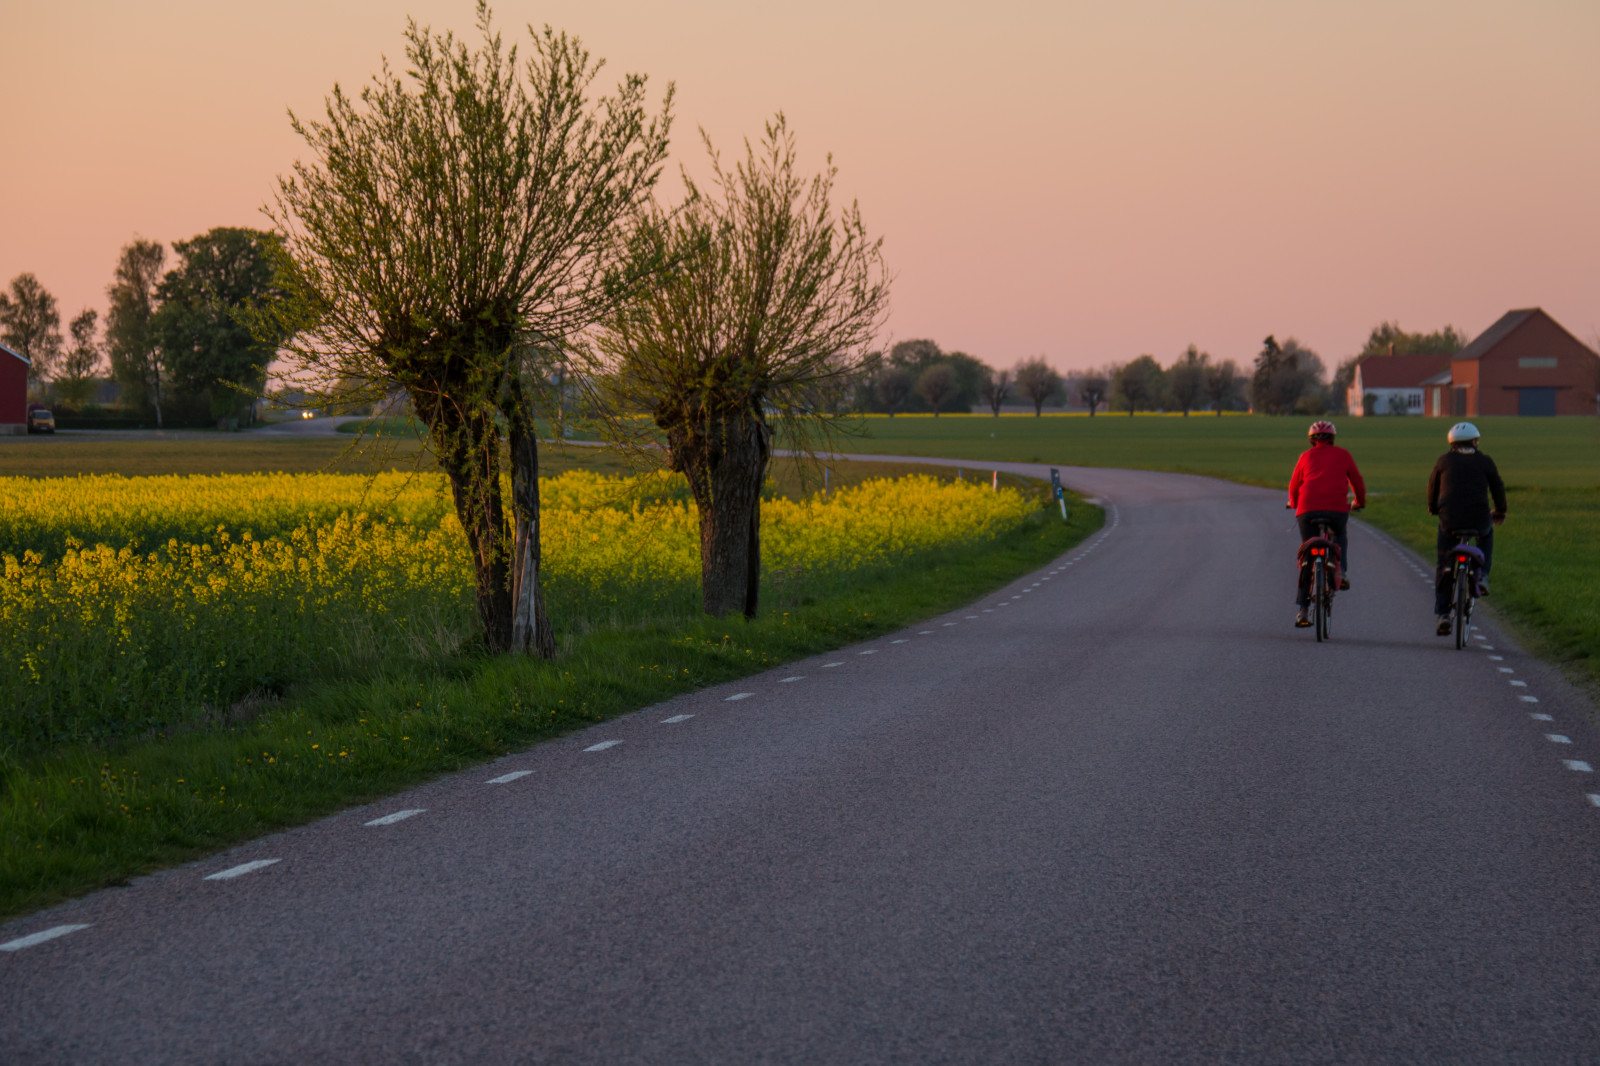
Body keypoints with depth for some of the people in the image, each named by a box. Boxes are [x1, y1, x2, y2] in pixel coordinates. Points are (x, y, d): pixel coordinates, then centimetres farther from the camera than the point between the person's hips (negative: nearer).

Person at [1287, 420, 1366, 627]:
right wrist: (1360, 502, 43)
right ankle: (1341, 571, 6)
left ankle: (1302, 609, 4)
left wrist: (1294, 503, 45)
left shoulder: (1306, 456, 18)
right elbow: (1357, 482, 24)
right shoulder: (1343, 455, 17)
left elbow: (1294, 486, 24)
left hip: (1308, 509, 0)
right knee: (1341, 537, 33)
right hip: (1337, 507, 0)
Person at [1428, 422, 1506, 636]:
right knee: (1486, 534, 36)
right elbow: (1498, 487, 18)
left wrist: (1433, 508, 39)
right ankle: (1482, 576, 18)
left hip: (1449, 519, 0)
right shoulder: (1485, 462, 10)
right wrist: (1500, 512, 36)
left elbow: (1432, 488, 19)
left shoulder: (1444, 461, 11)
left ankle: (1442, 614, 3)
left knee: (1443, 566, 12)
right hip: (1478, 518, 0)